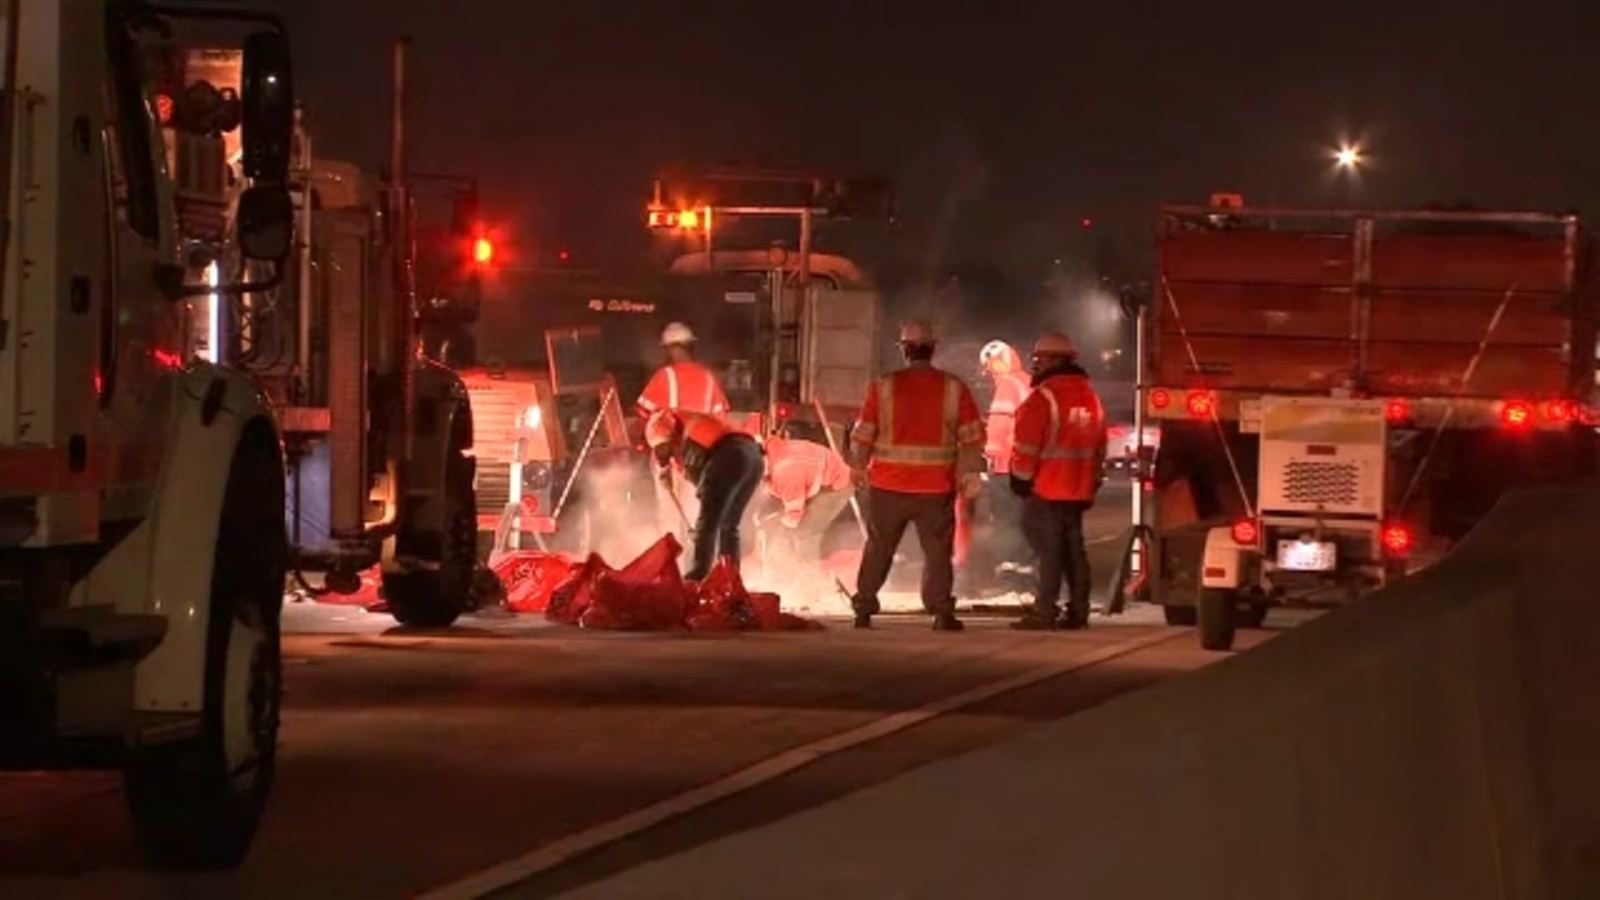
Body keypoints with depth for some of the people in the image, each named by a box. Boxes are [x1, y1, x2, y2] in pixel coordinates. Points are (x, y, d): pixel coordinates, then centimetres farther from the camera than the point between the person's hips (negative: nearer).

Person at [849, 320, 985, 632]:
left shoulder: (884, 386, -4)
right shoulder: (954, 388, -2)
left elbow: (863, 434, -1)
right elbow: (972, 437, -2)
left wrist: (860, 466, 13)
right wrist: (971, 473, 7)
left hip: (888, 487, 1)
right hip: (936, 488, -1)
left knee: (878, 549, 12)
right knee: (938, 551, 4)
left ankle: (864, 611, 14)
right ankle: (942, 613, -3)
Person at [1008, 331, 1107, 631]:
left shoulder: (1044, 397, -13)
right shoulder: (1090, 399, 14)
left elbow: (1026, 446, -15)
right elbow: (1099, 448, 20)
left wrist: (1020, 481, -6)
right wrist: (1092, 485, 24)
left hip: (1046, 489, -7)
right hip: (1078, 491, 7)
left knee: (1049, 550, -7)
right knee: (1073, 549, 11)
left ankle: (1044, 611, -9)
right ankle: (1078, 611, 12)